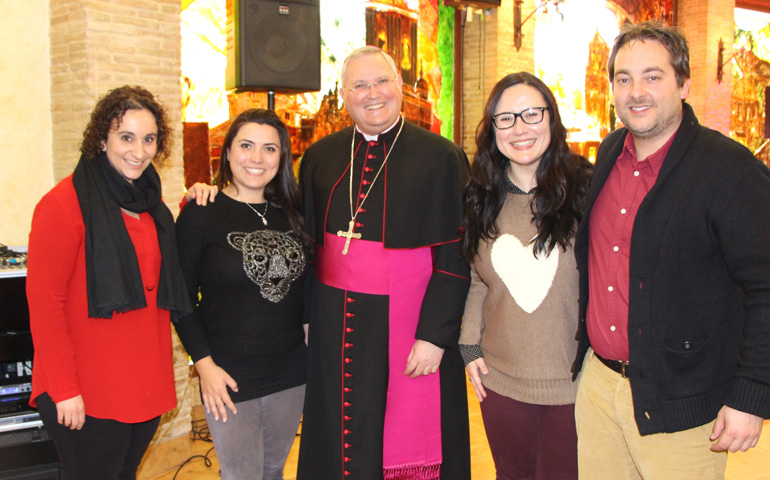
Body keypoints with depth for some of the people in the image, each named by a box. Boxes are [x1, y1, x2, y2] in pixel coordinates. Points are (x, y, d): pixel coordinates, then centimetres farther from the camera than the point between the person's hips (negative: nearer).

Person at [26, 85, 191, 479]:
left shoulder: (150, 204, 11)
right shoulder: (64, 204, -12)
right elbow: (43, 302, -15)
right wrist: (64, 389, -18)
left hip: (146, 387, 7)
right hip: (85, 397, -7)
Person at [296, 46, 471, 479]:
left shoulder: (442, 157, -5)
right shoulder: (320, 157, 7)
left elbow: (455, 256, -8)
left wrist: (435, 335, -14)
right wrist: (305, 315, 6)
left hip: (407, 327, -3)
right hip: (335, 330, 4)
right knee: (338, 443, 13)